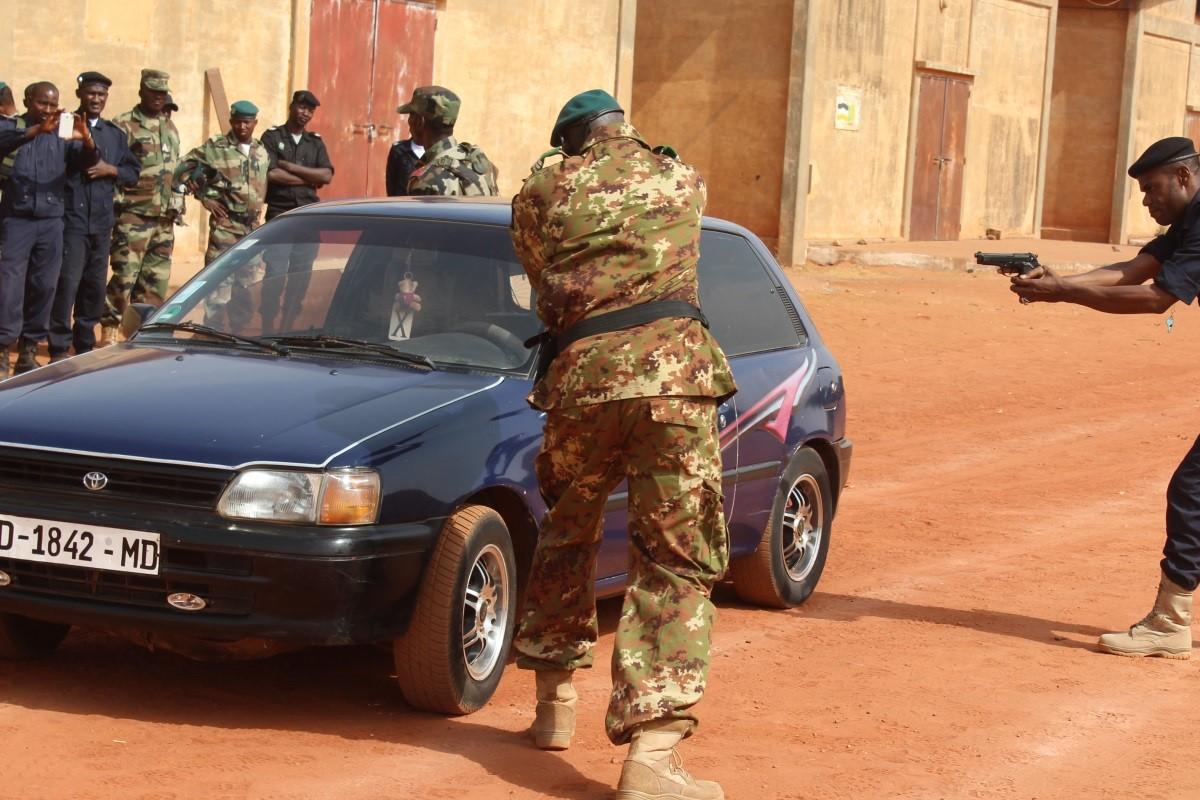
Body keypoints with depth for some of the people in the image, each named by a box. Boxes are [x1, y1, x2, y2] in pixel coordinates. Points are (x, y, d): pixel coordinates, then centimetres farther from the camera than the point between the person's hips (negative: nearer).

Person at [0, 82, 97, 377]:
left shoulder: (61, 133, 10)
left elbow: (86, 160, -1)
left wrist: (86, 141, -25)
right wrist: (37, 130, -37)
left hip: (50, 221, 4)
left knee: (44, 286, 5)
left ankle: (28, 349, 13)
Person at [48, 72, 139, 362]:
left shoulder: (115, 134, 16)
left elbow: (134, 173, 15)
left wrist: (110, 170, -3)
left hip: (102, 221, 5)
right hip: (72, 219, -5)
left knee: (95, 285, 10)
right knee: (67, 282, -10)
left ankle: (85, 343, 21)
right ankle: (59, 347, -6)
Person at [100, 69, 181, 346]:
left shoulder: (170, 128, 17)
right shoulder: (124, 125, -5)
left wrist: (176, 206, 15)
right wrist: (118, 203, -13)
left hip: (164, 219, 7)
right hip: (134, 217, -7)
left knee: (157, 279, 7)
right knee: (125, 276, -10)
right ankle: (109, 329, -2)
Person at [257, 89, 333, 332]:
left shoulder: (315, 142, 15)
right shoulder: (272, 137, 2)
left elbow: (326, 175, 0)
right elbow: (271, 175, -12)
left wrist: (290, 167, -8)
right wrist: (309, 179, -6)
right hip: (280, 214, -4)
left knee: (301, 275, 4)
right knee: (275, 275, -10)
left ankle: (288, 326, 12)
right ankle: (267, 326, -5)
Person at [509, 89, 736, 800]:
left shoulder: (543, 192, 14)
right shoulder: (683, 181, 18)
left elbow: (541, 276, 19)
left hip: (580, 374, 1)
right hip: (673, 371, -1)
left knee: (567, 534, 25)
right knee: (677, 558, -3)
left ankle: (555, 700, 37)